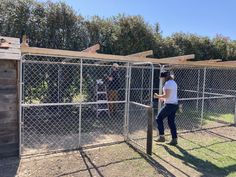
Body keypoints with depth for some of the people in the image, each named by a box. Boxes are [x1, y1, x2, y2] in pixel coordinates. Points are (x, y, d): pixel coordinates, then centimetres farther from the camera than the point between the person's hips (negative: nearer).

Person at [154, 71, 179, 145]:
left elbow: (166, 95, -21)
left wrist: (158, 96, -8)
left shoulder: (168, 83, -15)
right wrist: (163, 99, 21)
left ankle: (162, 136, 7)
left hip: (169, 105, -10)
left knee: (159, 118, 3)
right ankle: (174, 139, 16)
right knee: (171, 122, 12)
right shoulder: (173, 82, 16)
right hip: (175, 104, 10)